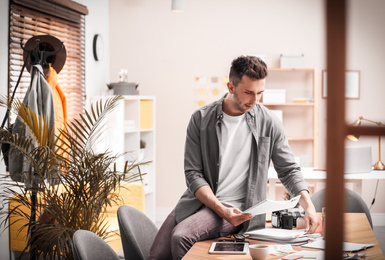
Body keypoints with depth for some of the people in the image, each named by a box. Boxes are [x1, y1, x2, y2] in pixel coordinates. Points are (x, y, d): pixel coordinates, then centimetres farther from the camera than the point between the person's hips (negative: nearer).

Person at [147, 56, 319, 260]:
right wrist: (221, 210, -19)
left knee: (181, 236, -28)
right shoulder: (201, 119, -1)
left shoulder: (268, 122, -1)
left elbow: (288, 170, 7)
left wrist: (309, 206, -9)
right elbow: (193, 174, -4)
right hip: (199, 198, 2)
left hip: (236, 206, -2)